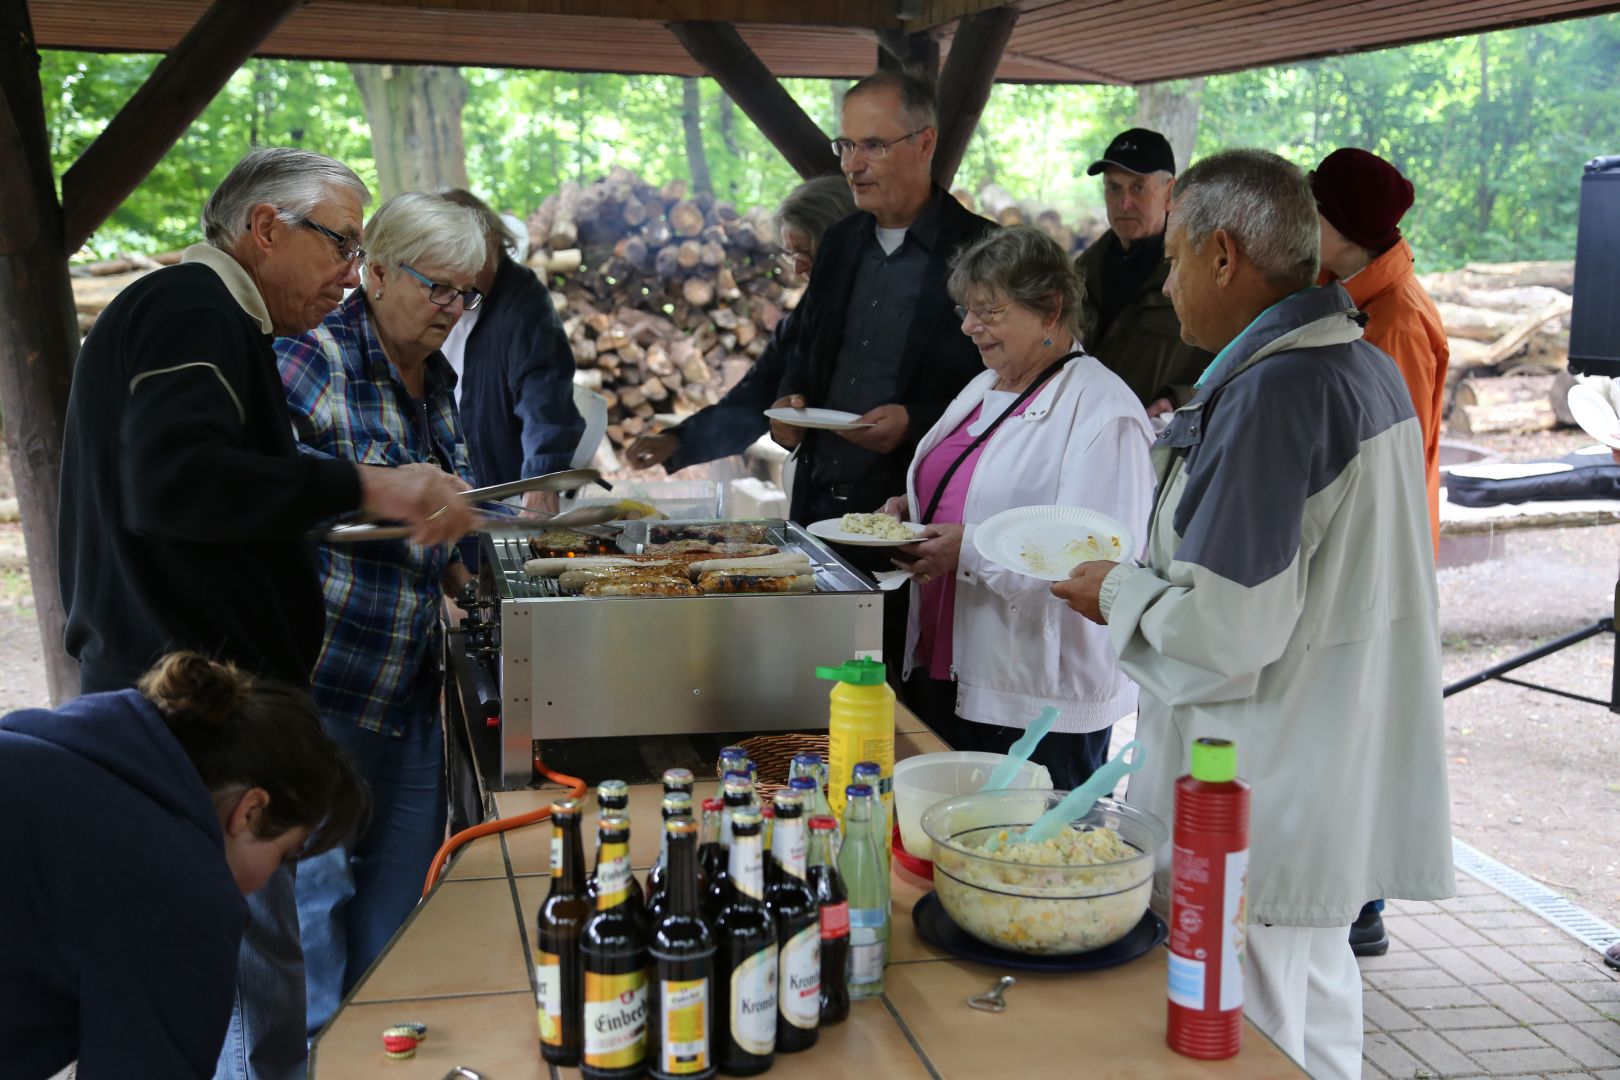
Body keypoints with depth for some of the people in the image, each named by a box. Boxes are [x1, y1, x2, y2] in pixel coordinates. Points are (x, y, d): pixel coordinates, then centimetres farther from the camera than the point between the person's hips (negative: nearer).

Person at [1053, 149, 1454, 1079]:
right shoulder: (1367, 365, 7)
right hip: (1345, 779, 10)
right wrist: (1158, 573, 14)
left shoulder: (1268, 394, -24)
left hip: (1266, 806, -10)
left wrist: (1119, 596, -8)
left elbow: (1229, 629, -26)